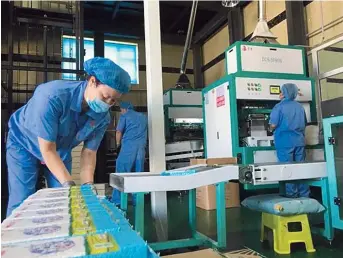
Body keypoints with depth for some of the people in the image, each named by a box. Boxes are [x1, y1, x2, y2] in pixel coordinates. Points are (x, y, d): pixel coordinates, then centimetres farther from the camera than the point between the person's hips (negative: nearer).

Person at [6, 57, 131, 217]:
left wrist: (87, 185, -26)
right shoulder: (52, 96, -39)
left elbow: (89, 152, -13)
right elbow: (47, 149, -34)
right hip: (24, 143, -4)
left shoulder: (103, 116, -22)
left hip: (61, 150, 4)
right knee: (22, 202, -9)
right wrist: (69, 184, -38)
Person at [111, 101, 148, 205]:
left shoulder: (124, 116, 6)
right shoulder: (143, 117, 21)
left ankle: (117, 200, -2)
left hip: (128, 147, -5)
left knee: (121, 173, -1)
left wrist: (118, 143, 13)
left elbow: (119, 131, -1)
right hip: (141, 148, 5)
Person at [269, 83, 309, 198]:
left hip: (285, 142, -5)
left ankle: (292, 195, 5)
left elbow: (273, 125, -12)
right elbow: (304, 124, 18)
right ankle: (304, 194, 15)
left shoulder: (279, 106, -9)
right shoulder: (300, 106, 10)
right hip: (299, 141, 5)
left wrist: (273, 128, 9)